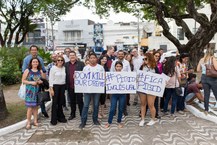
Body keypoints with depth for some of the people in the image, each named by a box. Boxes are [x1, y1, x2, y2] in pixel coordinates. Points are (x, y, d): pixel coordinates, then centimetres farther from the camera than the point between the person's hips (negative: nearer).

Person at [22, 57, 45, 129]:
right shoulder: (27, 70, 0)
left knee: (36, 106, 9)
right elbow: (23, 80, -2)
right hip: (30, 91, -3)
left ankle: (35, 121, 18)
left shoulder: (40, 71, 9)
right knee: (30, 107, -5)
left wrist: (41, 81, -7)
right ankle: (28, 122, 5)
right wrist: (31, 82, -15)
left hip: (38, 91, 3)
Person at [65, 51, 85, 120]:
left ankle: (82, 114, 15)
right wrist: (66, 85, -2)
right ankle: (72, 114, 28)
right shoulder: (66, 64, 8)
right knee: (72, 101, 15)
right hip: (70, 86, 3)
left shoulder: (81, 64, -1)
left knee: (79, 101, 3)